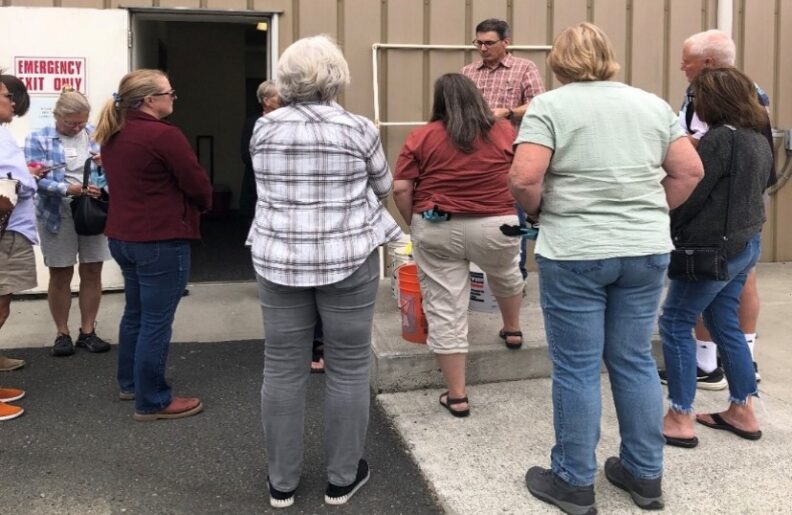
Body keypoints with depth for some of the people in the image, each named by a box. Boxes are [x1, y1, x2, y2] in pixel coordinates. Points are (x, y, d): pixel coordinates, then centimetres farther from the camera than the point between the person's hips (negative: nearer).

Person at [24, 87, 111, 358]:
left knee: (92, 273, 7)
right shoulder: (38, 139, -3)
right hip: (58, 216, -2)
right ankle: (62, 333, 19)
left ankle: (88, 331, 19)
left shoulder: (97, 134, 4)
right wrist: (70, 189, -27)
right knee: (60, 275, 6)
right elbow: (36, 179, -13)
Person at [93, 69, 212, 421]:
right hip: (161, 240, -9)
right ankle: (152, 402, 7)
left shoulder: (112, 136, 9)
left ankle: (129, 383, 35)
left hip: (122, 235, 9)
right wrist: (203, 205, 7)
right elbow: (198, 184, -13)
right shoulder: (164, 135, -18)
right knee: (156, 321, -1)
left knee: (135, 312, 21)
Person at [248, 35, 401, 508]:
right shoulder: (359, 129, -6)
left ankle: (282, 481, 21)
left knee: (283, 369, 9)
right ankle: (342, 478, 21)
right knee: (348, 370, 9)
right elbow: (383, 189, 8)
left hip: (278, 260, 3)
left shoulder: (264, 129, 1)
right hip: (348, 260, -2)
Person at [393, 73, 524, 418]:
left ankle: (456, 396, 11)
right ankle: (512, 330, 53)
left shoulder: (420, 137, -1)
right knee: (506, 274, 33)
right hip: (495, 227, 2)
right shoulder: (505, 131, 3)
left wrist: (414, 225, 9)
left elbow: (400, 189, -4)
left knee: (445, 310, 6)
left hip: (436, 230, -1)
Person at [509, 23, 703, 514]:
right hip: (647, 250, 5)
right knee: (636, 361, 15)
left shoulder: (549, 105, -5)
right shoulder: (653, 103, 9)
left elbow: (524, 178, -15)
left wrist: (540, 210, 3)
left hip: (574, 252, -4)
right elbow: (690, 171, 8)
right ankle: (645, 475, 26)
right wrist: (654, 212, 16)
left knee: (577, 368, 5)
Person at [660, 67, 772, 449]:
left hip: (715, 247, -9)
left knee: (675, 323, 0)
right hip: (744, 244, 9)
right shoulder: (758, 140, 10)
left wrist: (662, 229, -2)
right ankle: (742, 411, 25)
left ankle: (680, 418, 4)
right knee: (725, 325, 17)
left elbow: (690, 194, -16)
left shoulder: (720, 138, -18)